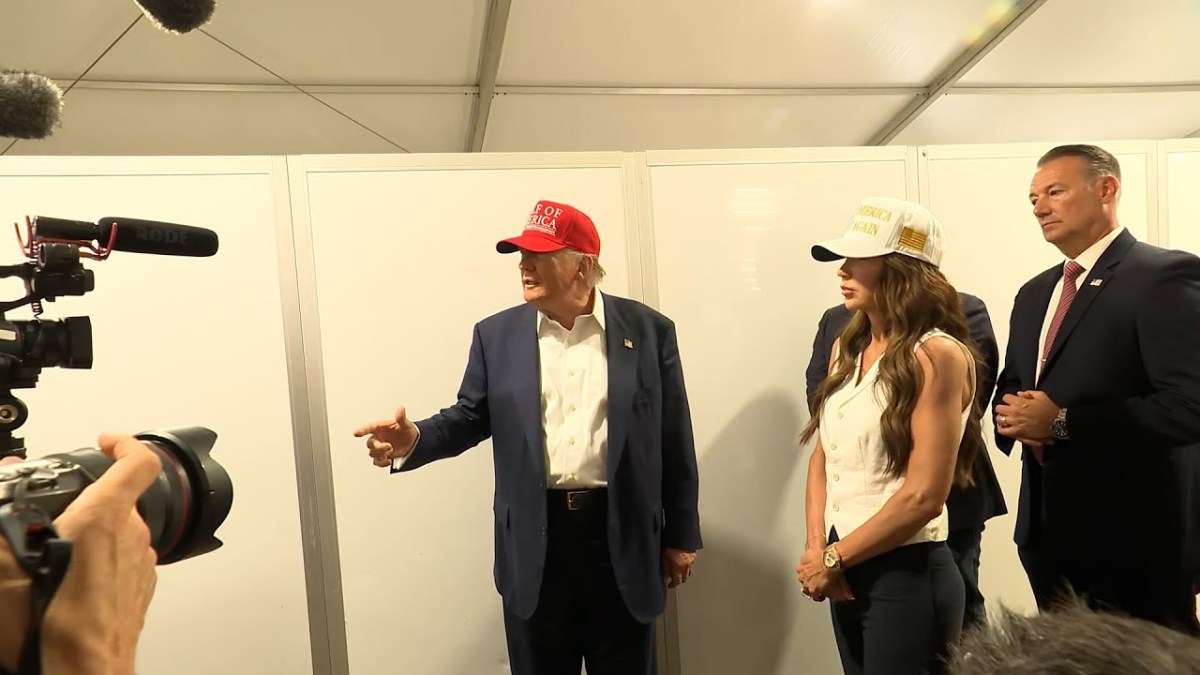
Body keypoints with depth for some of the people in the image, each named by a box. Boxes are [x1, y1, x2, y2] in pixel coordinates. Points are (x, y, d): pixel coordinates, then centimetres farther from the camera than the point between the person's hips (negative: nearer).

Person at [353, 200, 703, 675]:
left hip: (622, 535, -1)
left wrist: (680, 537, 3)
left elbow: (673, 443, 0)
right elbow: (469, 418, 6)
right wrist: (414, 440, -16)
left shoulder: (648, 330, -2)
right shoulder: (496, 335, 3)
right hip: (534, 539, 1)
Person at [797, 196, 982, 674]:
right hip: (847, 572, 7)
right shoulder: (846, 347, 5)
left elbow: (924, 496, -19)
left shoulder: (937, 354, -16)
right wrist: (816, 547, -4)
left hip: (907, 574, -6)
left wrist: (834, 560, -11)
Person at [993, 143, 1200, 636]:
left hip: (1131, 538, -7)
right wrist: (1012, 415, -5)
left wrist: (1062, 422, -22)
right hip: (1048, 531, 8)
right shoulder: (1034, 293, 12)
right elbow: (1011, 387, 17)